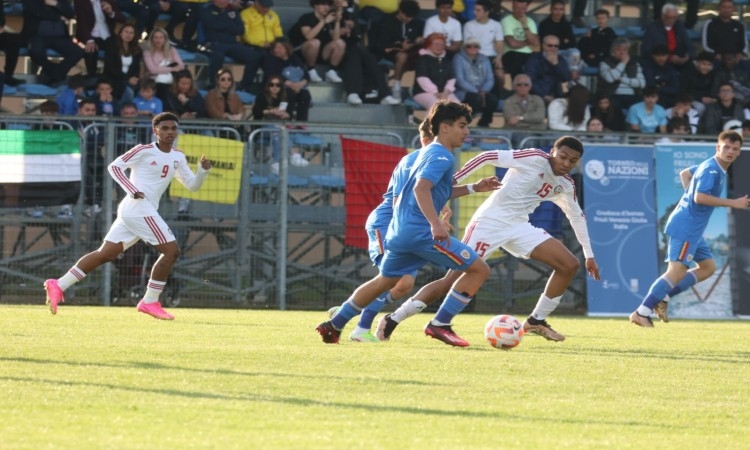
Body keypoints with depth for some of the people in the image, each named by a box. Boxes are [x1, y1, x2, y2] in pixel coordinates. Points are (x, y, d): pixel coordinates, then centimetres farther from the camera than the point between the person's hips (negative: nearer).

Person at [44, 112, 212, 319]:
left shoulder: (177, 158, 16)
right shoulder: (144, 151, -5)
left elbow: (192, 185, 18)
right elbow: (115, 166, -5)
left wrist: (203, 170, -2)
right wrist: (132, 191, -15)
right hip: (139, 208, -8)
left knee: (106, 254, 7)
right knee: (171, 250, -10)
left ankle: (58, 285, 7)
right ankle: (150, 301, -4)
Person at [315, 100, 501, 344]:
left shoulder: (428, 152, 21)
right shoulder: (442, 156, -10)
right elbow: (421, 188, -25)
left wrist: (474, 187, 29)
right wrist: (435, 224, -37)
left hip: (399, 230, 10)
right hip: (420, 231, -10)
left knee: (384, 281, 28)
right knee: (479, 269, -7)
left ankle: (334, 325, 30)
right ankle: (440, 324, -9)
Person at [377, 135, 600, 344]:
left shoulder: (565, 186, 9)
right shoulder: (534, 158, -13)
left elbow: (577, 216, 26)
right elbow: (488, 157, -16)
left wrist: (589, 255, 27)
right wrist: (451, 181, -21)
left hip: (518, 227, 7)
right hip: (490, 222, -7)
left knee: (570, 265, -2)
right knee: (453, 279, -14)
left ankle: (536, 321, 9)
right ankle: (392, 320, -7)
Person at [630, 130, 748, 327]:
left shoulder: (713, 167, 13)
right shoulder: (711, 169, -17)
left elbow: (685, 173, 28)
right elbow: (700, 197, -27)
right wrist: (733, 203, -24)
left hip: (693, 229, 10)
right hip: (686, 228, -10)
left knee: (708, 267, 14)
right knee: (677, 272, -15)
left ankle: (662, 298, 9)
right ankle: (641, 312, -17)